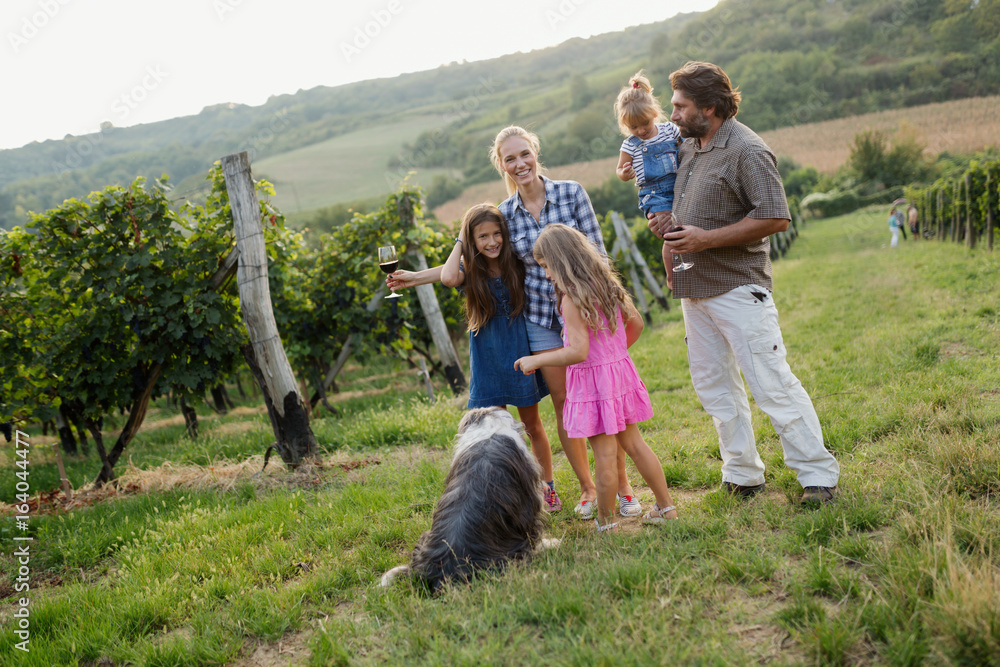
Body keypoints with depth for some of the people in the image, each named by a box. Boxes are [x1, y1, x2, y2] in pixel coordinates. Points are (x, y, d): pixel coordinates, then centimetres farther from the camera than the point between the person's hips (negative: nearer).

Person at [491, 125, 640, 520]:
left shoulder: (571, 192, -6)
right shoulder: (505, 213, 0)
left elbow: (597, 253, -6)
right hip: (541, 317, 2)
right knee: (564, 403, 6)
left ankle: (622, 486, 15)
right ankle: (588, 488, 22)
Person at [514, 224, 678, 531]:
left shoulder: (572, 298, -19)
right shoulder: (607, 284, 6)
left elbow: (578, 352, -25)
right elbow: (635, 322, 16)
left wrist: (535, 360, -15)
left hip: (593, 380, -8)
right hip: (620, 370, 8)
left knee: (605, 455, 1)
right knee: (634, 443, 18)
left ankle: (605, 522, 13)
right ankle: (665, 506, 26)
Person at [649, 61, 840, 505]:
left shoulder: (747, 151, -14)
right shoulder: (689, 146, 13)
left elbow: (776, 219, -20)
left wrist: (707, 239, -21)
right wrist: (666, 220, 6)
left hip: (737, 288, -9)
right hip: (694, 288, 9)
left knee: (771, 384, -6)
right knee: (713, 386, 13)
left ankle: (818, 475, 6)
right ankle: (742, 476, 24)